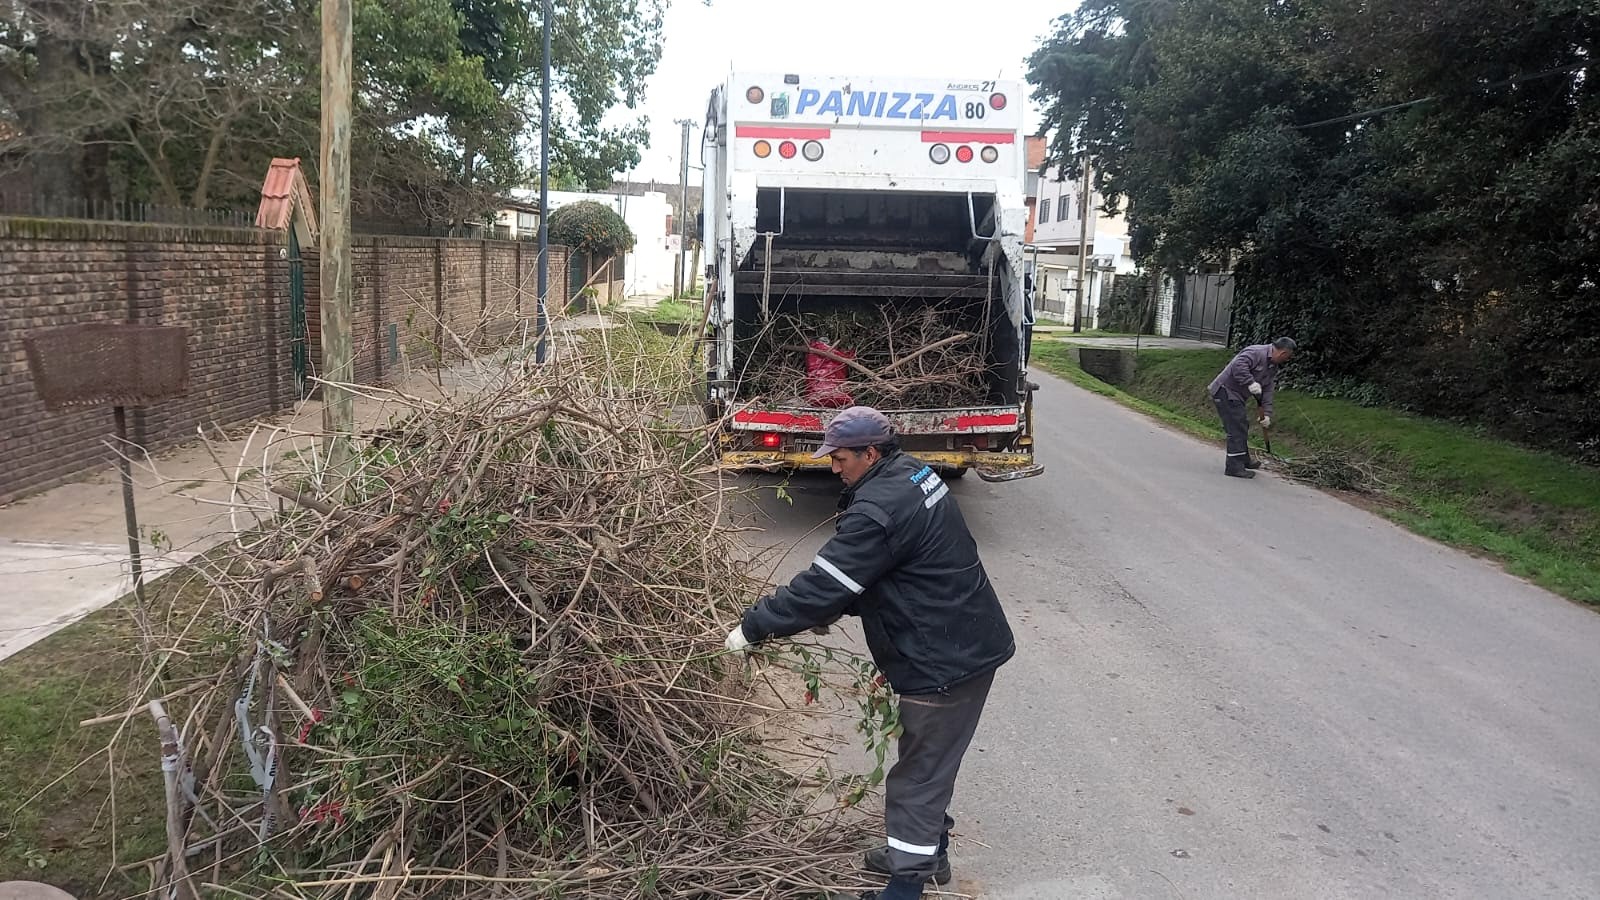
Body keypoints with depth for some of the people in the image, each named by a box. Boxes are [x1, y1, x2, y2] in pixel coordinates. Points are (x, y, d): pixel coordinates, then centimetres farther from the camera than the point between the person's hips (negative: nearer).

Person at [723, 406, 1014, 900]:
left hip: (944, 661, -10)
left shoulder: (879, 510, -25)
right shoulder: (911, 474, 7)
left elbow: (822, 585, -23)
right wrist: (834, 610, 8)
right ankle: (927, 852, 41)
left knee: (919, 773, 3)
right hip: (970, 645, 10)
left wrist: (751, 627, -14)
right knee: (930, 762, 24)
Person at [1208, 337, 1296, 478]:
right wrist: (1250, 383, -38)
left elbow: (1267, 391, 9)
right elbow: (1238, 365, -35)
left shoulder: (1273, 367, 11)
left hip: (1236, 396, 11)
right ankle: (1234, 467, -7)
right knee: (1236, 429, -12)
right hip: (1225, 391, -11)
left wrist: (1267, 413, 1)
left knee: (1242, 428, 22)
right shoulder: (1256, 352, -19)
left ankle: (1243, 460, 40)